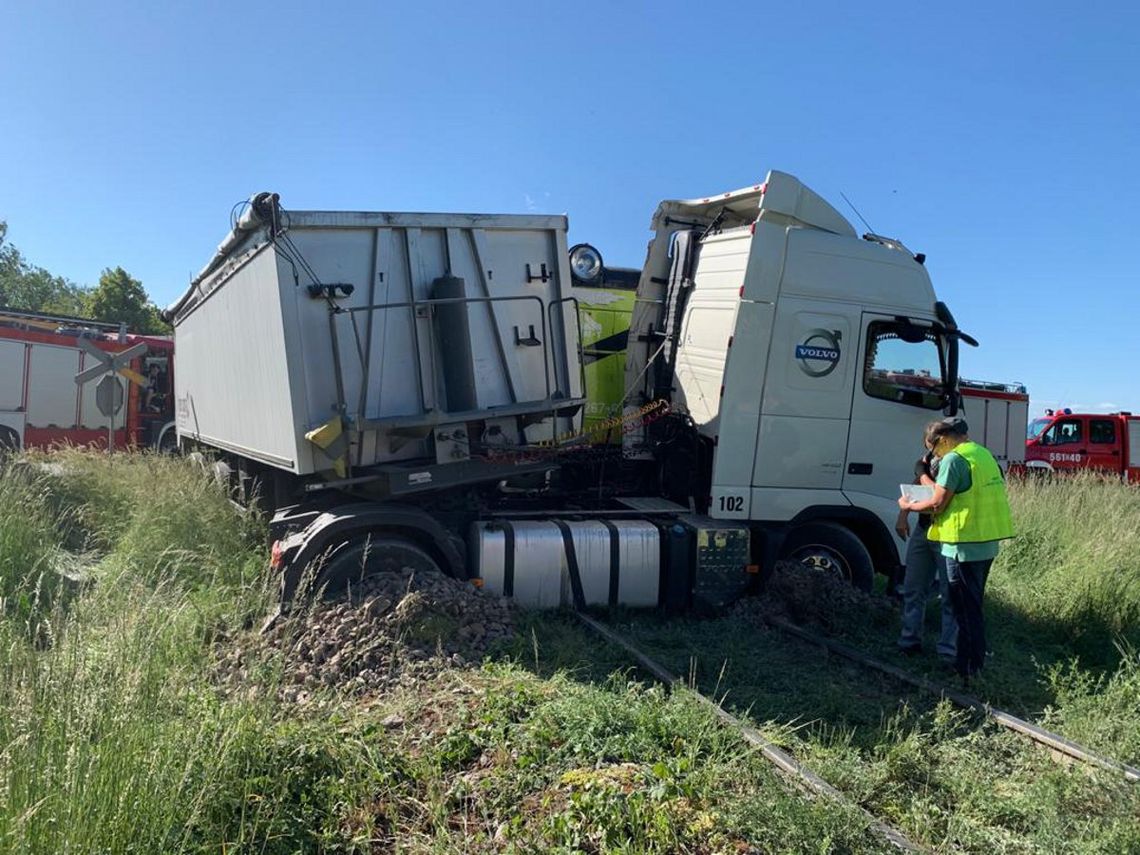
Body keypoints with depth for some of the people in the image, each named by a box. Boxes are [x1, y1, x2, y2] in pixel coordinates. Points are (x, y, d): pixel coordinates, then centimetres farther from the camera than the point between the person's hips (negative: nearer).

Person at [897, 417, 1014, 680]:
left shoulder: (954, 459, -15)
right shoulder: (983, 453, 12)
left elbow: (937, 505, -16)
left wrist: (908, 505, 1)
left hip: (965, 544, -9)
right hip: (988, 542, 9)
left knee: (966, 611, -1)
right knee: (974, 607, 19)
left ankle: (968, 671, 5)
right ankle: (975, 664, 27)